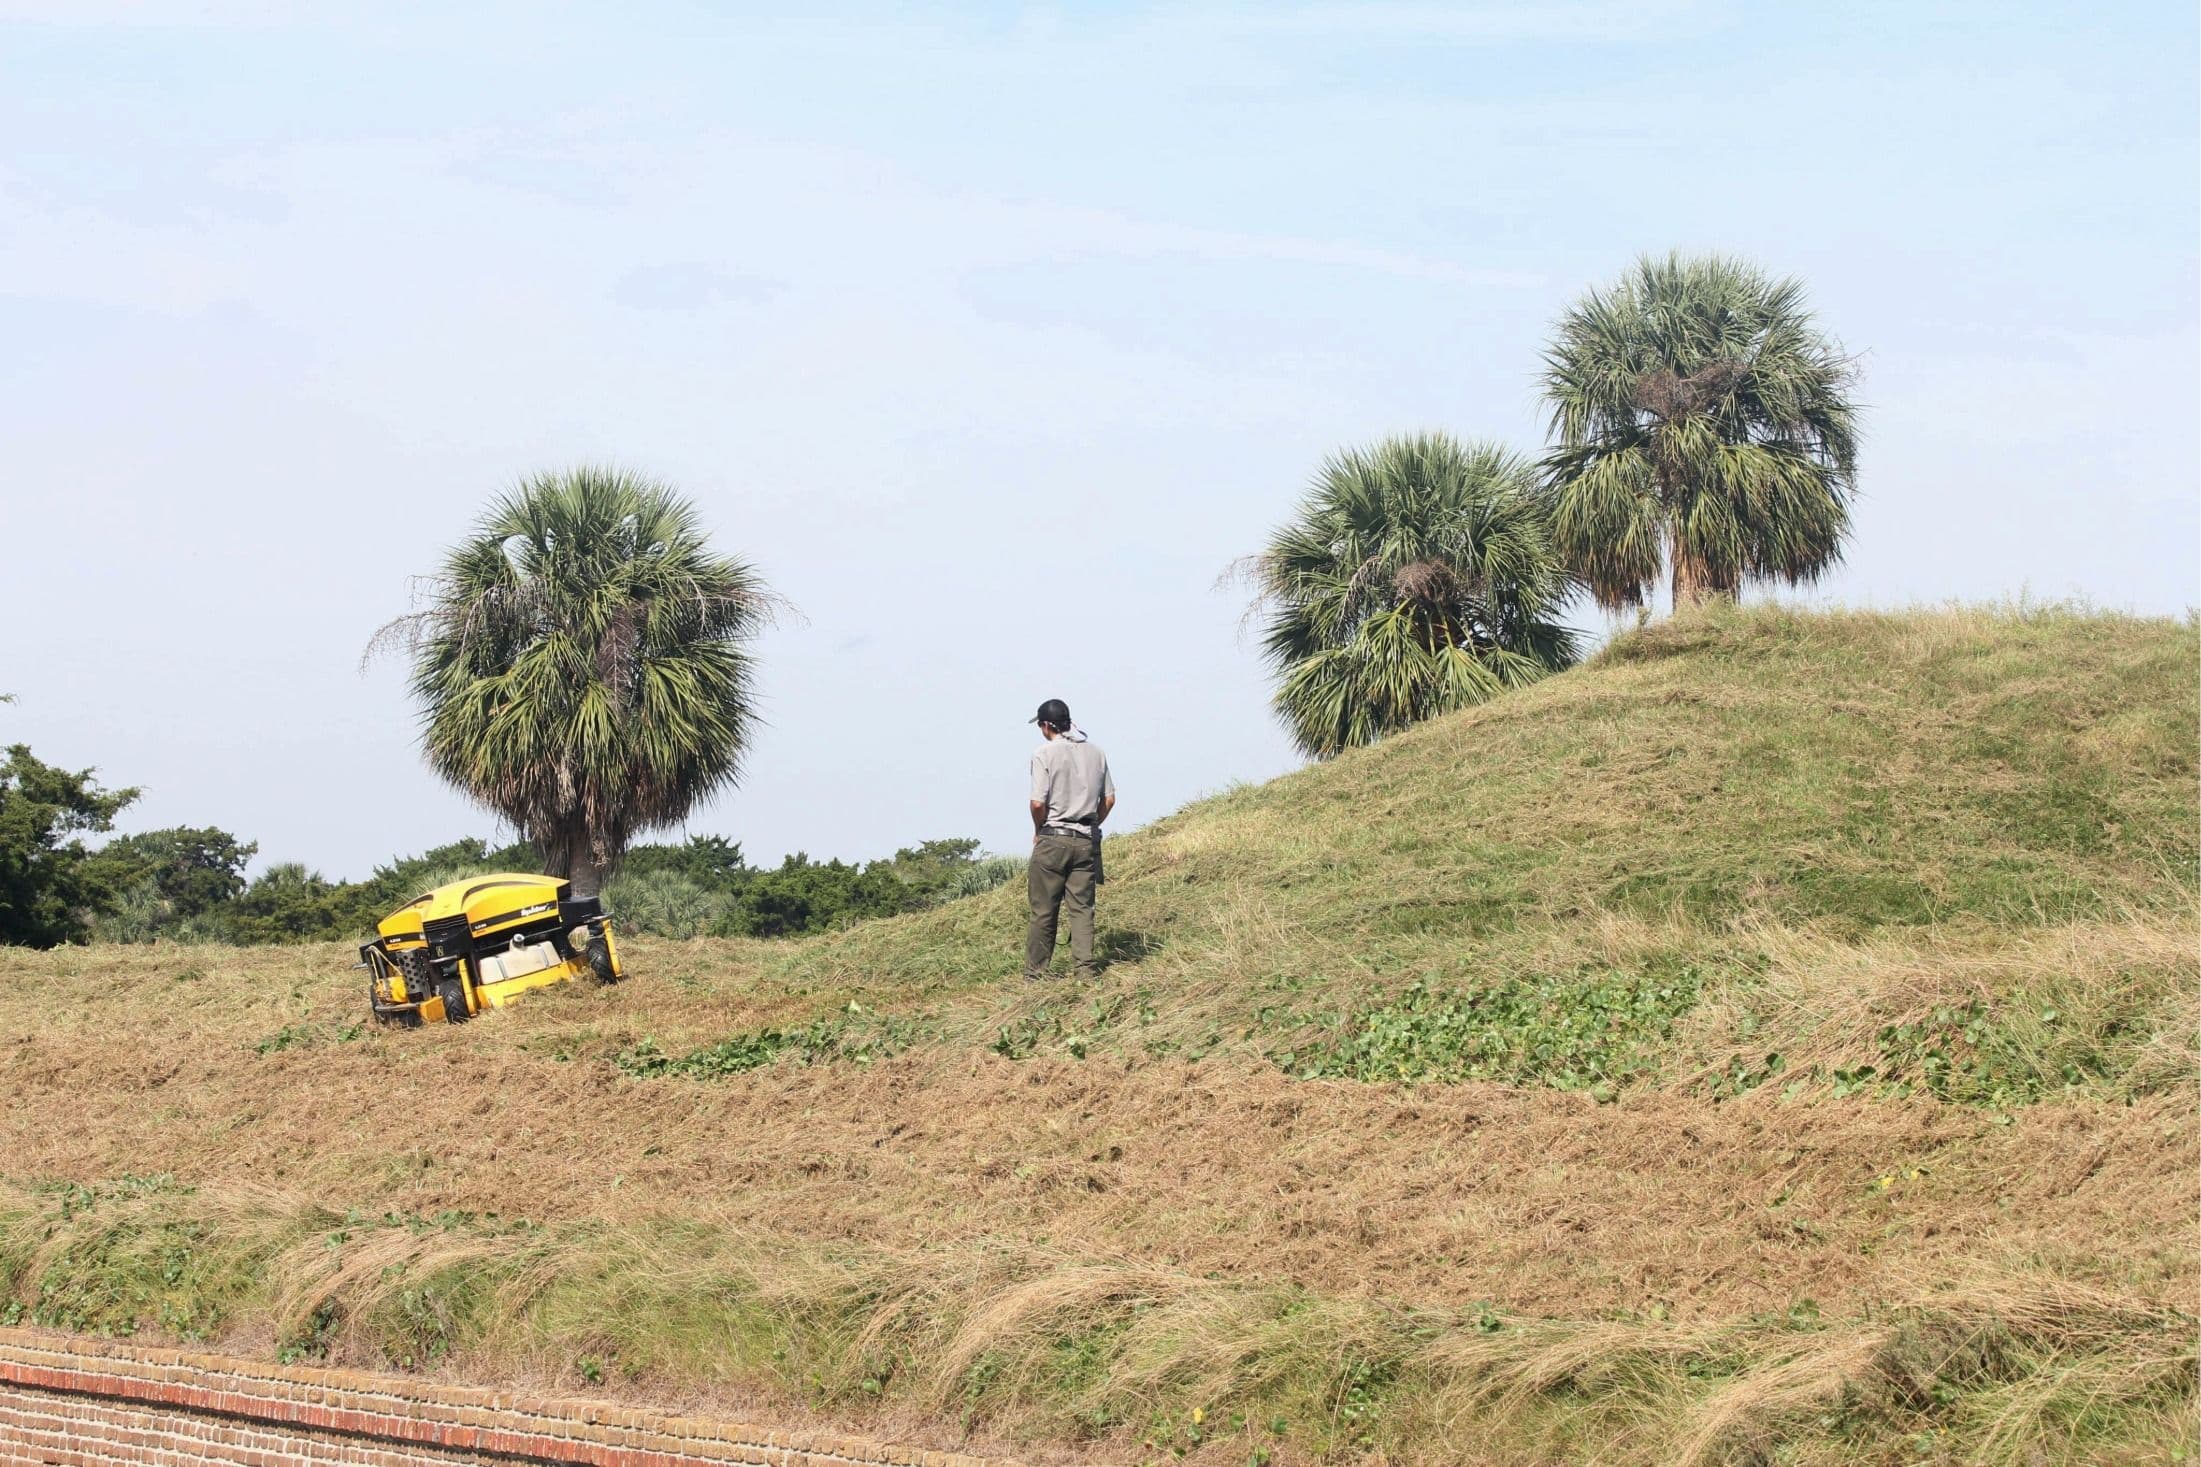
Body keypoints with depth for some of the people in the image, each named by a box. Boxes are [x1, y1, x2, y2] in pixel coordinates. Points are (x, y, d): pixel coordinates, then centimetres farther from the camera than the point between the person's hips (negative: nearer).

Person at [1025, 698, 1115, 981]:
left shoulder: (1045, 753, -9)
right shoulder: (1095, 752, 8)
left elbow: (1038, 803, -15)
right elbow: (1109, 799, 9)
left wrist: (1038, 831, 2)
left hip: (1052, 840, -4)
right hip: (1087, 841, 4)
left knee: (1043, 911, 2)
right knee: (1082, 907, 7)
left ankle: (1036, 972, 7)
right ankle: (1086, 966, -2)